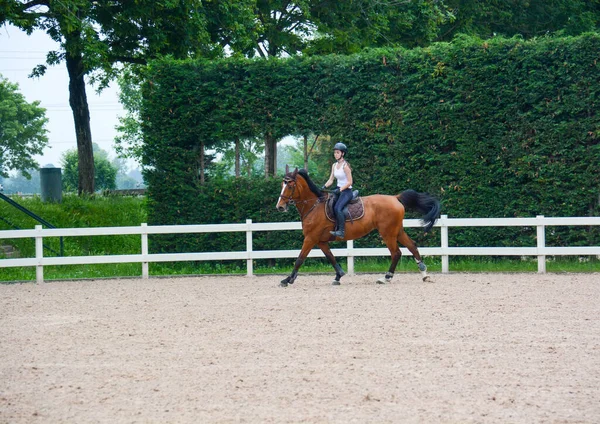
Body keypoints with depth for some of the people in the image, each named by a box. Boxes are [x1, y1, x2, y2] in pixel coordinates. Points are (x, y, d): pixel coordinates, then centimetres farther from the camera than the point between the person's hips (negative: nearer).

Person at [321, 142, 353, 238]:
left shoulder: (345, 166, -13)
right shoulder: (334, 166, 10)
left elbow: (349, 182, -15)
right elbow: (331, 180, 12)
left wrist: (340, 189, -22)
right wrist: (324, 187, -5)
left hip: (346, 191, -9)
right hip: (338, 191, 9)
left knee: (337, 208, -27)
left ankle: (341, 231, -28)